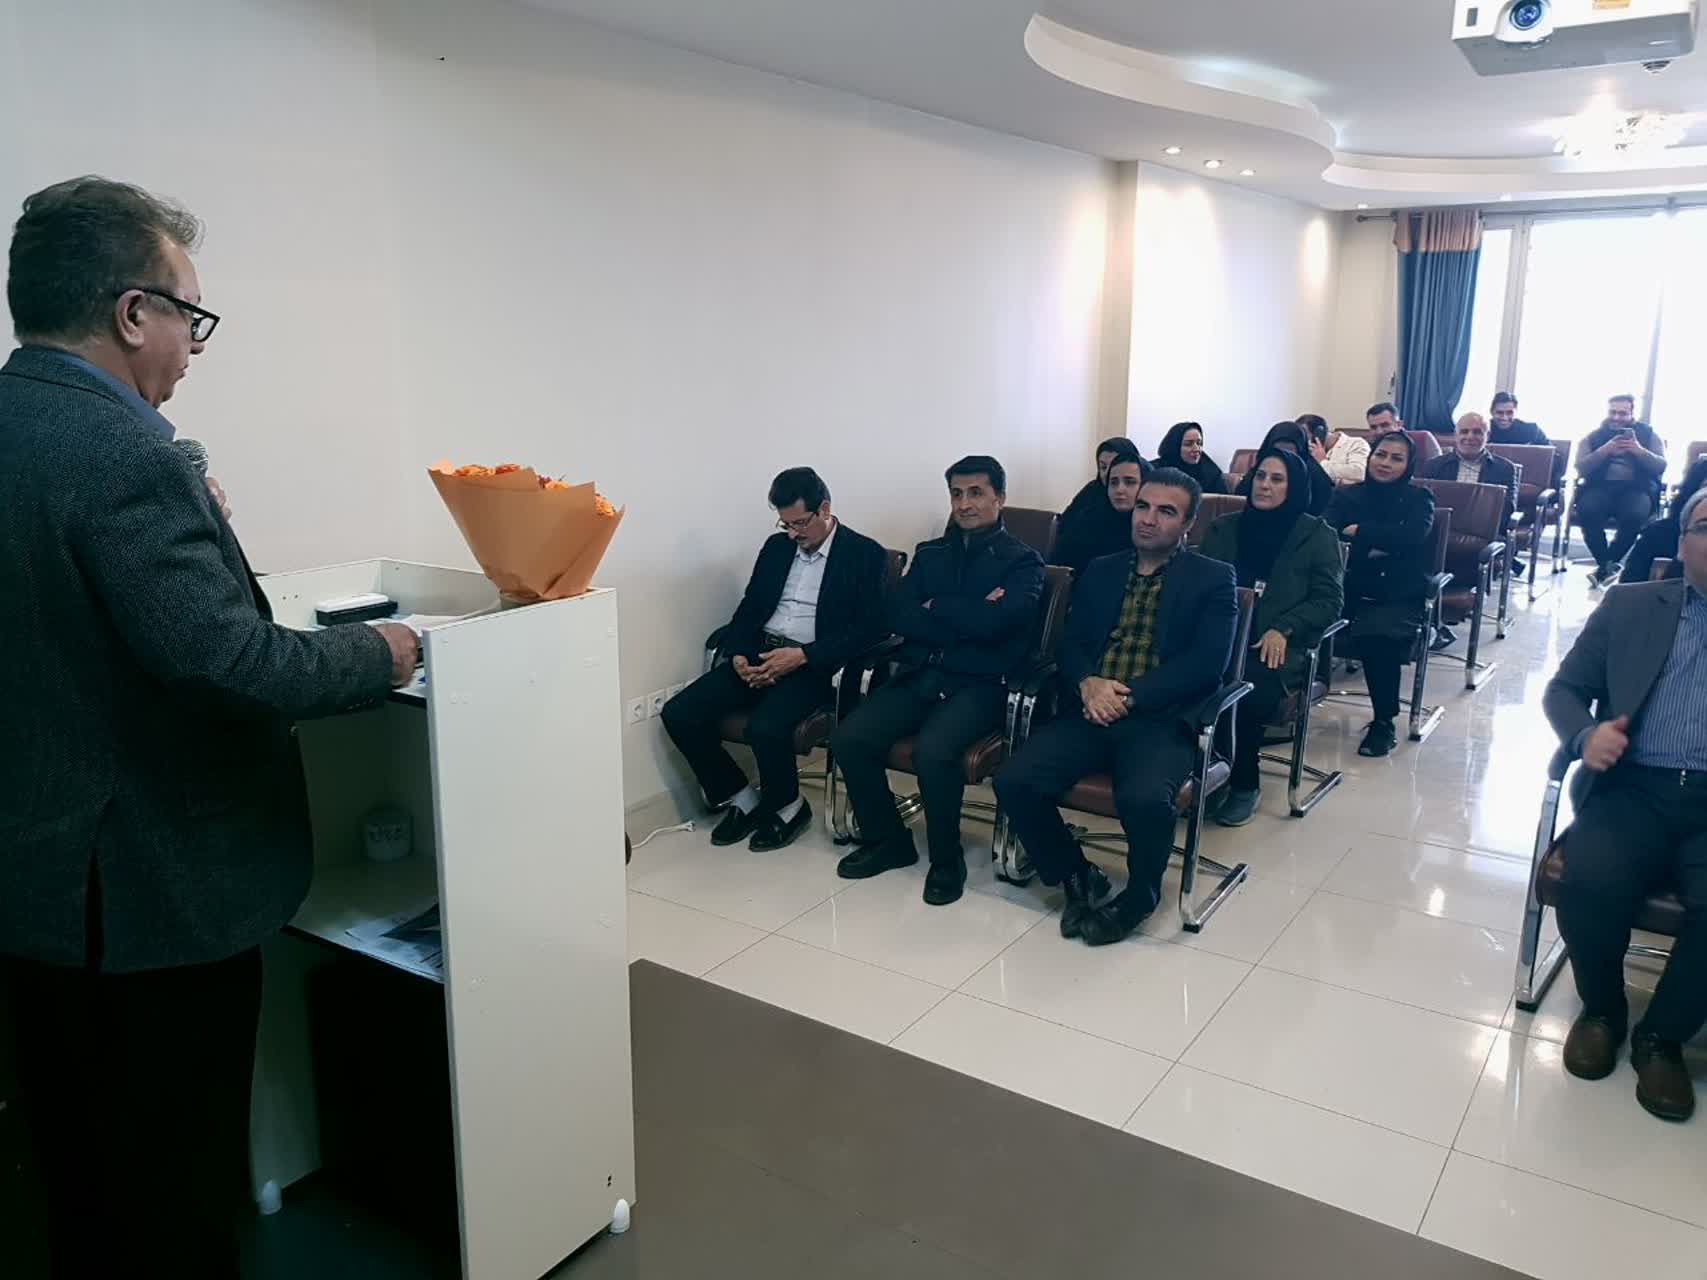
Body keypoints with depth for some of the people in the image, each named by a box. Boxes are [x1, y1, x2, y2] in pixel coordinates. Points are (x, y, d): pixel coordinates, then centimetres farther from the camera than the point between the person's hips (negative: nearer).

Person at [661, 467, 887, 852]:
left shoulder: (865, 555, -3)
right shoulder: (776, 546, 15)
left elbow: (867, 630, -11)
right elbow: (749, 607, 16)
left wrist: (801, 656, -20)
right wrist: (739, 654, -6)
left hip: (811, 665, -6)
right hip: (758, 655, 6)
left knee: (765, 727, -34)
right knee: (678, 714, -12)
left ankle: (784, 806, -2)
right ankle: (739, 798, 6)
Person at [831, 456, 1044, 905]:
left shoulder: (1022, 562, 3)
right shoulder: (930, 553, 17)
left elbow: (992, 623, -15)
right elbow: (899, 618, 2)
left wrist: (935, 606, -2)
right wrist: (966, 622, -8)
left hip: (979, 683, -5)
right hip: (919, 676, 5)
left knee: (933, 750, -33)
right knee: (849, 738, -18)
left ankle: (946, 859, -8)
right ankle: (887, 839, 4)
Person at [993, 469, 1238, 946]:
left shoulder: (1214, 579, 5)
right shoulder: (1100, 571, 19)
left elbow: (1207, 664, -6)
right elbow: (1071, 643, 13)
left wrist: (1129, 697, -15)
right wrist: (1088, 683, -11)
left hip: (1160, 719, -4)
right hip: (1090, 711, 4)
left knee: (1144, 798, -34)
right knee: (1013, 781, -20)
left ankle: (1138, 897, -2)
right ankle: (1076, 877, 6)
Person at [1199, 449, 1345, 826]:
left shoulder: (1317, 535, 9)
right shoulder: (1223, 528, 19)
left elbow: (1329, 599, 4)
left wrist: (1283, 629, -12)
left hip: (1280, 646, -2)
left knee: (1248, 683, -34)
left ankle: (1244, 784, -13)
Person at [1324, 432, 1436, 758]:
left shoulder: (1418, 499, 9)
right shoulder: (1348, 495, 13)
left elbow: (1412, 536, -13)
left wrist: (1358, 532, -8)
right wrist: (1371, 546, -22)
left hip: (1398, 599, -2)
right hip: (1348, 591, 2)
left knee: (1378, 636, -35)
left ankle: (1384, 724, -17)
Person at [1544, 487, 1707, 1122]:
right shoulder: (1631, 605, 15)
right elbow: (1564, 688, 13)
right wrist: (1586, 736, -10)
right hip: (1635, 788, 1)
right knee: (1589, 880, -29)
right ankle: (1601, 1009, 3)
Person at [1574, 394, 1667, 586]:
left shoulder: (1649, 434, 15)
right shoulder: (1593, 437, 16)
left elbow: (1661, 467, 3)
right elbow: (1581, 468, 2)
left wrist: (1639, 451, -12)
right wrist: (1605, 450, -12)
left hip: (1637, 488, 0)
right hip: (1600, 486, 0)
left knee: (1635, 514, -36)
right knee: (1587, 510, -35)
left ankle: (1605, 564, -17)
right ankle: (1608, 564, -19)